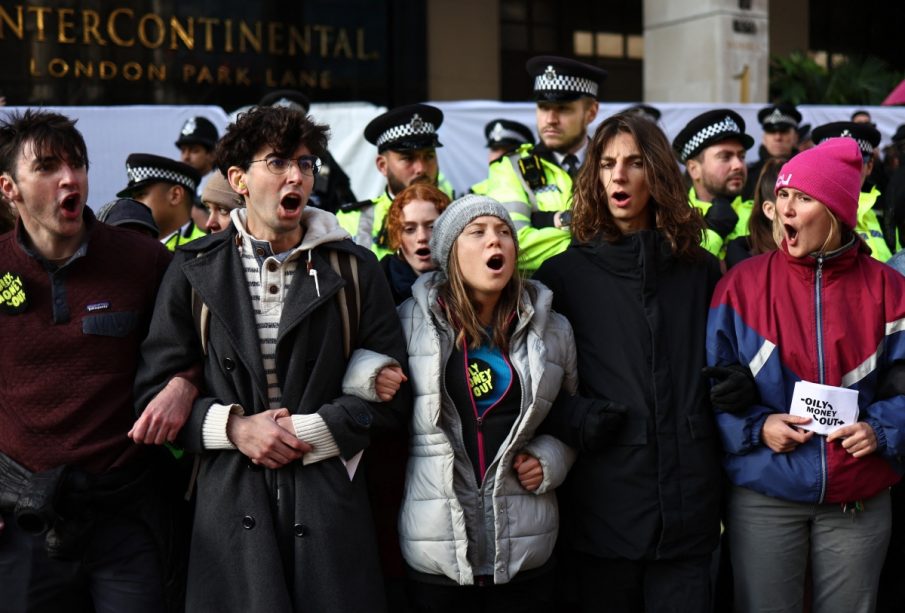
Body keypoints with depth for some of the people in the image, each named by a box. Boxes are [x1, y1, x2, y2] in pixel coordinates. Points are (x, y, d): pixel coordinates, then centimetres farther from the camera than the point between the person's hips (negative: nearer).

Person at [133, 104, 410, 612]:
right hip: (231, 507, 0)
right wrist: (234, 427, -9)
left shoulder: (354, 269, 6)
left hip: (330, 504, 1)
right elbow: (155, 388, 6)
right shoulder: (195, 270, 7)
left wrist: (308, 432, -9)